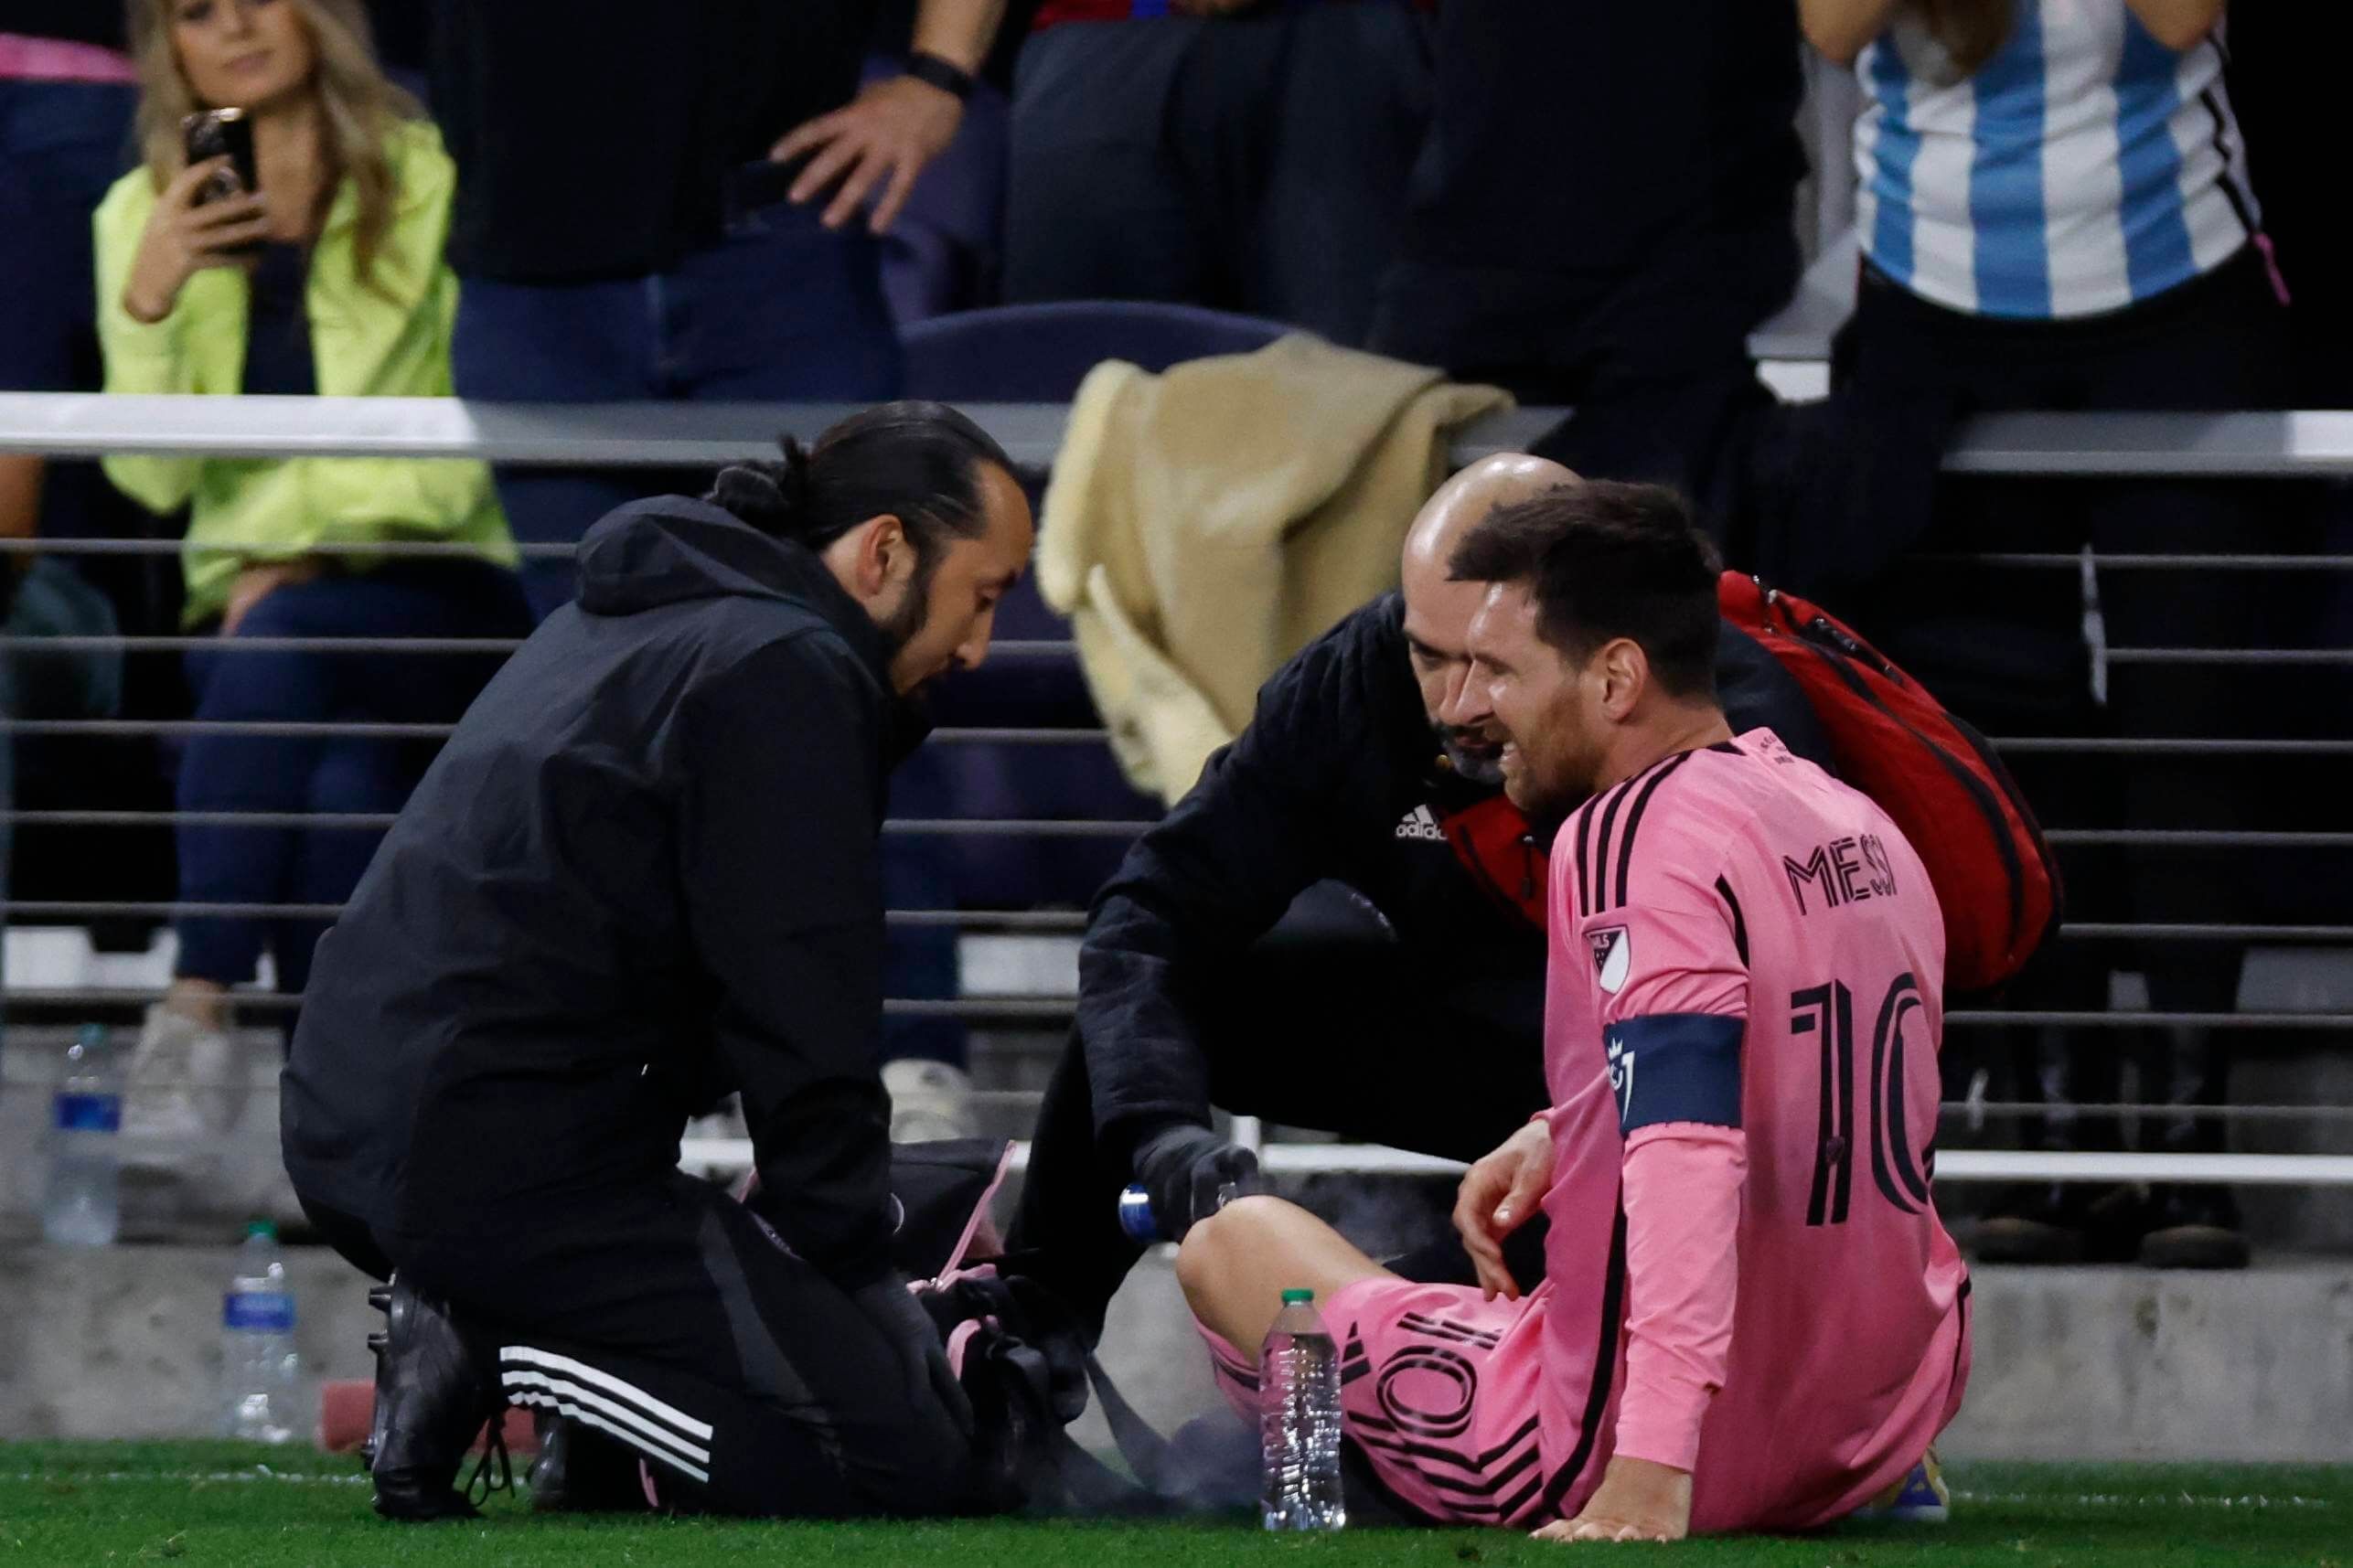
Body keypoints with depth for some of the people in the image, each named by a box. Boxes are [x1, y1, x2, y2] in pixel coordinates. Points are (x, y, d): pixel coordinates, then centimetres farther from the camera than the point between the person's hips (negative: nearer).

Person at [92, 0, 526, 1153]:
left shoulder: (431, 181, 0)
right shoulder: (142, 216, 10)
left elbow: (459, 455, -3)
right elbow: (153, 476, 0)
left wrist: (304, 554, -14)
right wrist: (148, 300, -15)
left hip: (439, 589, -2)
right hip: (251, 602, 2)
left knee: (278, 644, -37)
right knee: (343, 792, -33)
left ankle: (198, 1007, -41)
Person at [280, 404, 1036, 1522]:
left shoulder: (632, 619, 22)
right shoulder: (787, 674, -9)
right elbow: (801, 1036, -10)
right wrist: (857, 1272, 1)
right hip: (512, 1167, -10)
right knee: (913, 1469, -12)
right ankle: (497, 1351, -12)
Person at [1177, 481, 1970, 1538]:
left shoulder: (1631, 837, -18)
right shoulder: (1862, 829, 8)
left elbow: (1691, 1152, -29)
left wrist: (1652, 1472, -35)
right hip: (1881, 1441, 8)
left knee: (1235, 1244, 11)